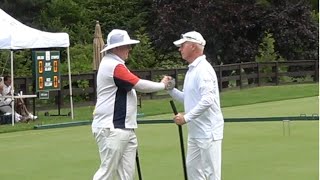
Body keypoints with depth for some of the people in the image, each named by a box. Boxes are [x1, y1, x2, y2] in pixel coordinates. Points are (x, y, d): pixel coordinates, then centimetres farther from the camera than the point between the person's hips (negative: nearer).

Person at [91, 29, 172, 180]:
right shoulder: (113, 66, -15)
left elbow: (135, 85, 17)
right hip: (111, 129, -10)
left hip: (124, 128, 10)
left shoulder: (113, 64, 18)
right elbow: (140, 85, -14)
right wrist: (162, 85, 1)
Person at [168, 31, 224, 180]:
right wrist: (170, 89, 6)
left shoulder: (203, 69, -17)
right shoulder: (191, 70, 15)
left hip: (208, 132, -11)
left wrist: (186, 117, -23)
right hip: (195, 132, 11)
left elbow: (207, 100, -27)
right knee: (192, 167, 16)